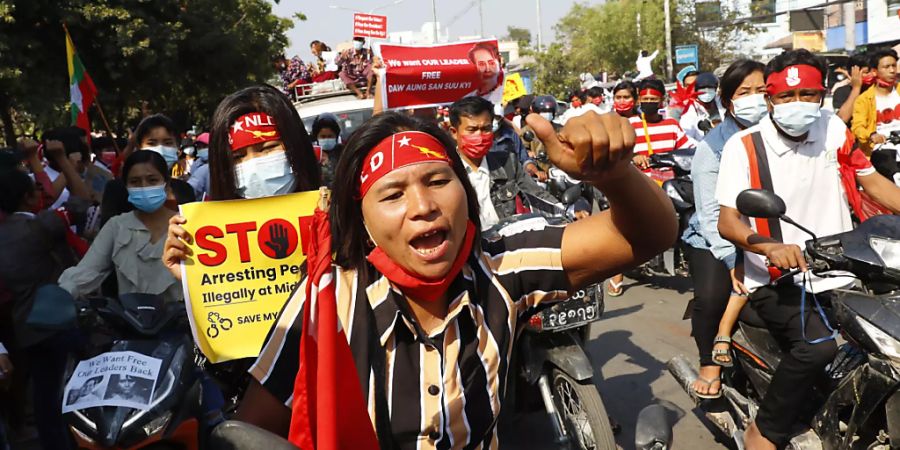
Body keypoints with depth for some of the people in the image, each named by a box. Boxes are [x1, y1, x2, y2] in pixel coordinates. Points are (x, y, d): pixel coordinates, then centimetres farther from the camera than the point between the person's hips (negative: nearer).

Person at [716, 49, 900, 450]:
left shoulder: (833, 128, 8)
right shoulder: (743, 145, -7)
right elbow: (727, 221, -14)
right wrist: (771, 247, -33)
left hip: (839, 277, 5)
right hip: (778, 282, -5)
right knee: (817, 346, -29)